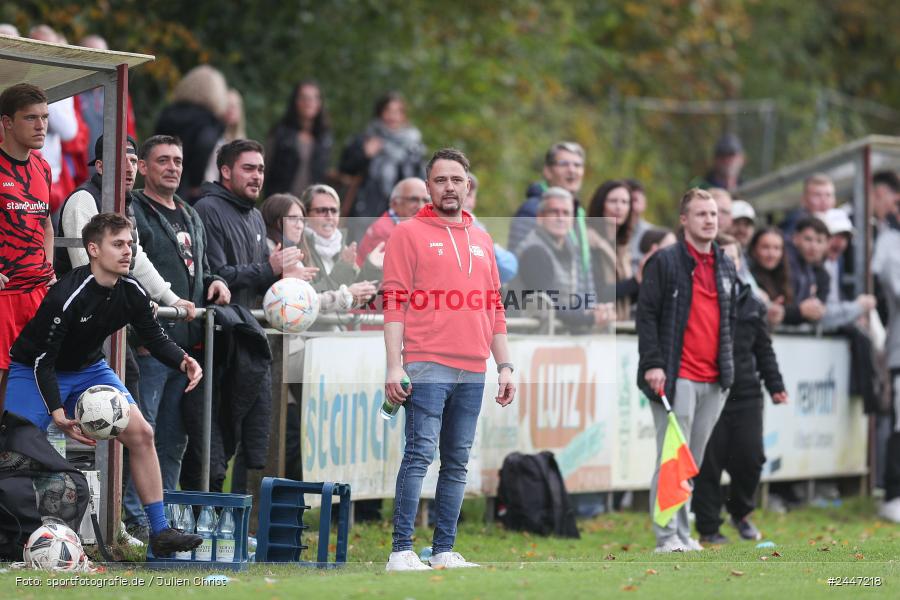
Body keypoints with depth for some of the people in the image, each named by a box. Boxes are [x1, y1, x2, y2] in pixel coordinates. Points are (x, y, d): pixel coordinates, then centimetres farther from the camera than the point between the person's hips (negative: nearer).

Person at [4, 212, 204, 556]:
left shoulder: (131, 292, -12)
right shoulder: (67, 296, -31)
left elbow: (155, 337, 2)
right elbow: (43, 361, -27)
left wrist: (182, 362, -20)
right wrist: (58, 413, -38)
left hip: (89, 368, 6)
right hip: (34, 370, -6)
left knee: (140, 433, -7)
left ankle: (159, 531, -3)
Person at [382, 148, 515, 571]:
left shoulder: (481, 241, 19)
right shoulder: (409, 234, 3)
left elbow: (494, 309, 21)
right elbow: (394, 302, -3)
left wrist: (504, 366, 15)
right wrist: (394, 365, -11)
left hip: (472, 370, 5)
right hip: (426, 364, -5)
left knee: (457, 462, 5)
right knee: (420, 453, -11)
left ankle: (445, 551, 8)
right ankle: (402, 551, -12)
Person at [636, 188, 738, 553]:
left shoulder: (726, 268, 17)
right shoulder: (665, 262, -1)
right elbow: (646, 314, -5)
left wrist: (729, 365, 18)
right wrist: (653, 364, -13)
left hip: (714, 382, 6)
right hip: (678, 378, -6)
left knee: (693, 461, 9)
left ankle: (682, 534, 15)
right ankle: (668, 537, -8)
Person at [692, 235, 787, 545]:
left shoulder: (752, 305, 12)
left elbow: (764, 350, 17)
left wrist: (775, 386, 10)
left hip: (746, 394, 3)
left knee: (750, 458, 1)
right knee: (709, 463, -2)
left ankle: (740, 512, 28)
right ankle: (708, 527, 9)